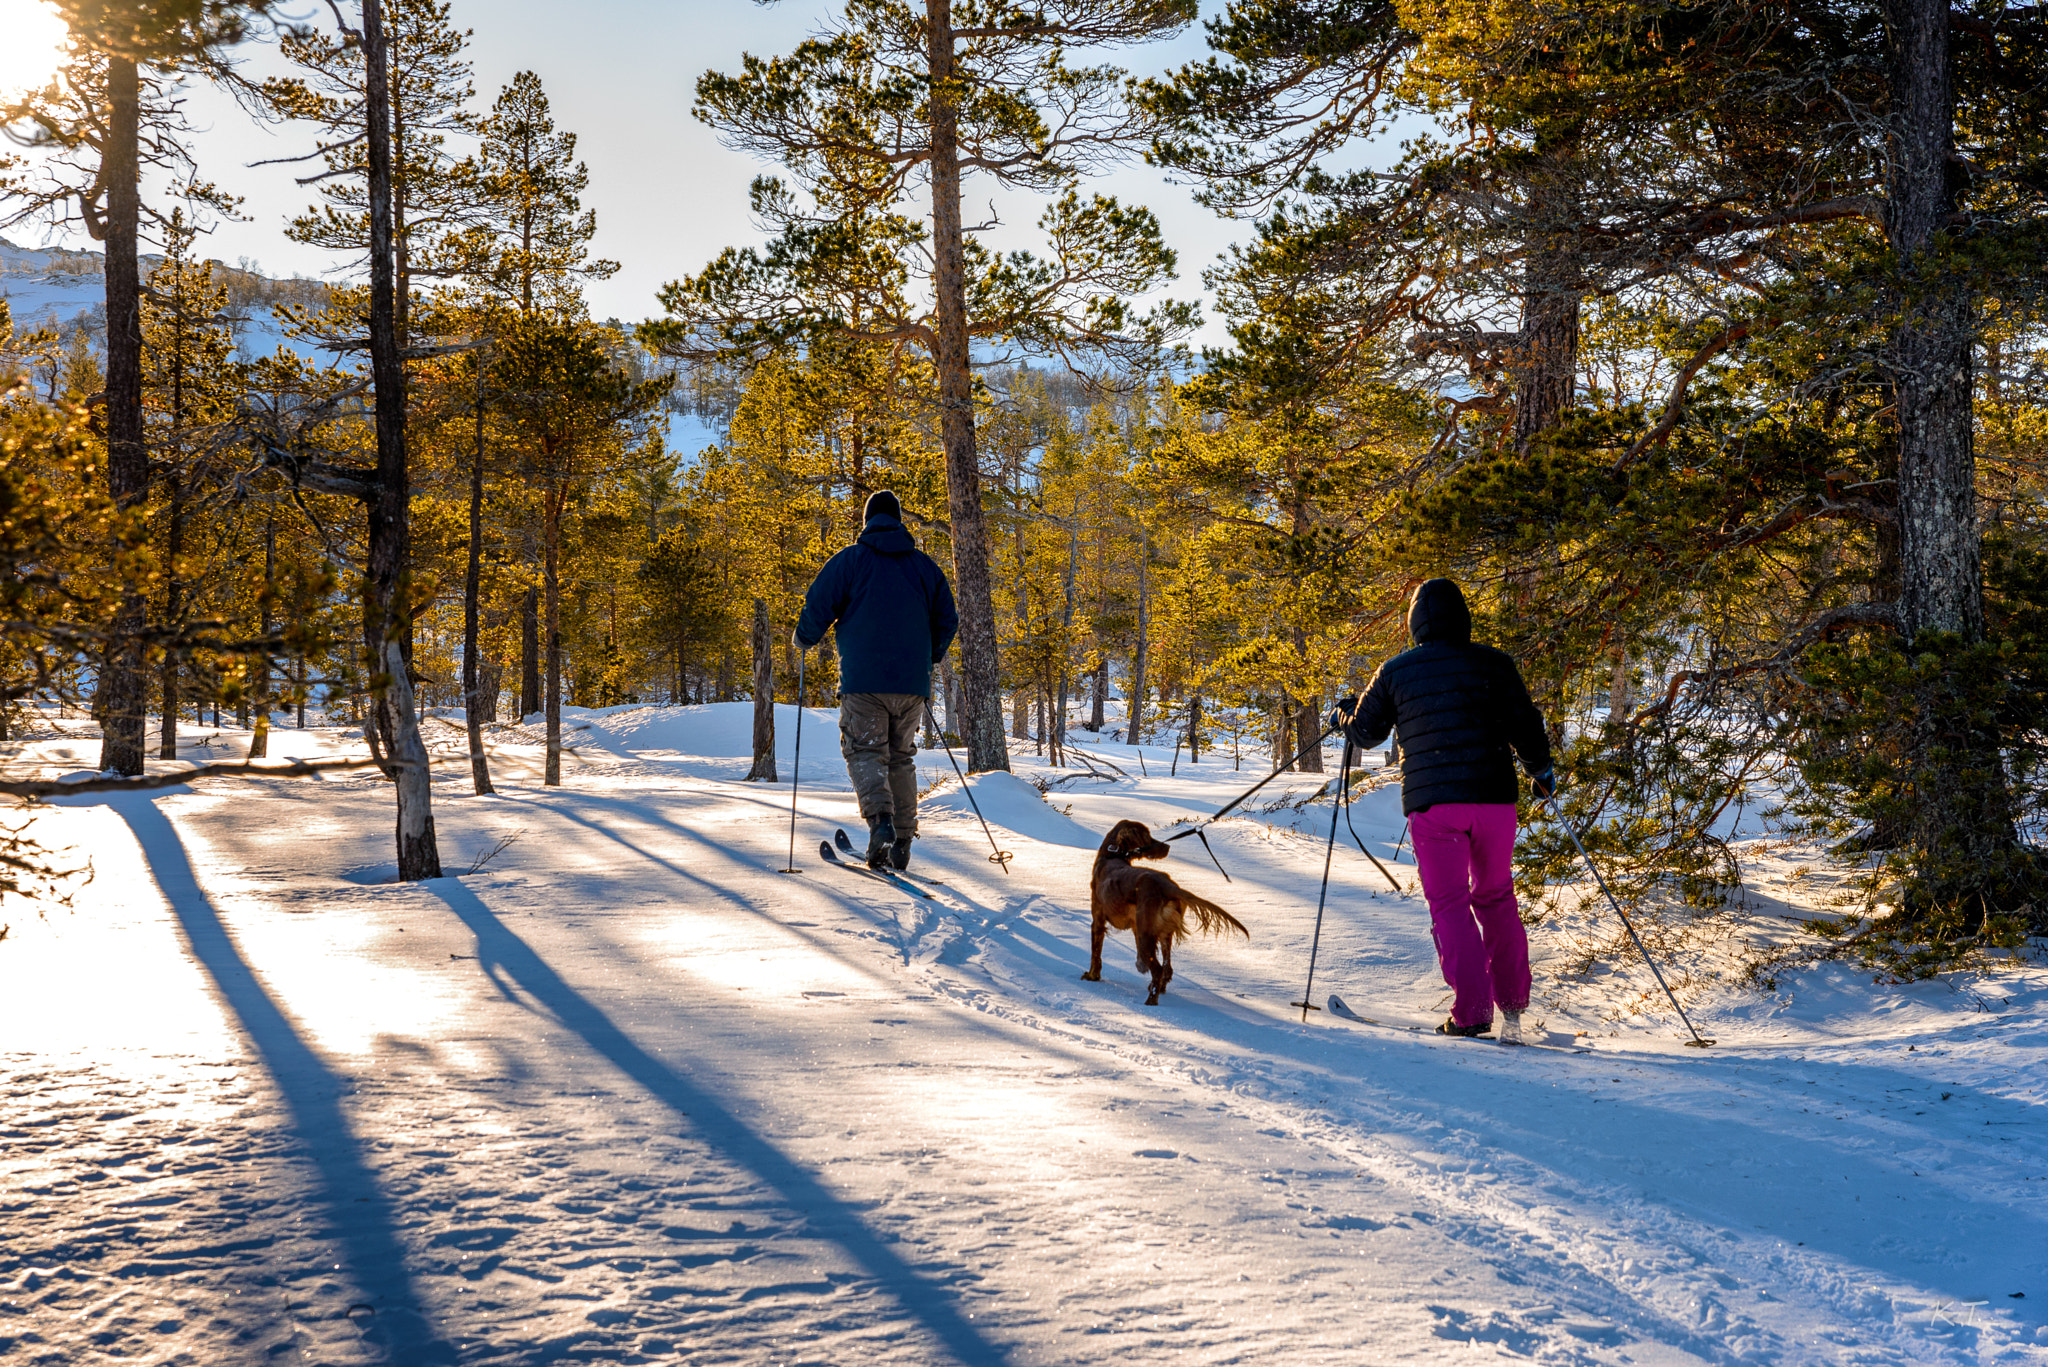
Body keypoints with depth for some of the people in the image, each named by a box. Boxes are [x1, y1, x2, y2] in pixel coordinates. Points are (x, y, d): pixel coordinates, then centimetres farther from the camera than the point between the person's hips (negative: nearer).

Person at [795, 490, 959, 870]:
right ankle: (902, 844, 9)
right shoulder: (925, 565, 12)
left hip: (864, 681, -3)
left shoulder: (849, 560, 0)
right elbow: (947, 621, 15)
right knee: (901, 758, 12)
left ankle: (880, 819, -25)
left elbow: (818, 609, -4)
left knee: (865, 753, 1)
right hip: (912, 683, 4)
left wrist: (803, 640, 16)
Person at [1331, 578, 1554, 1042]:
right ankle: (1513, 1000, 18)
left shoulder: (1396, 670, 3)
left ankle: (1472, 1011, -7)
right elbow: (1526, 724, 4)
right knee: (1496, 896, 18)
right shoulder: (1493, 663, 4)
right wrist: (1541, 769, 22)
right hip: (1494, 796, 2)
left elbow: (1365, 731, 13)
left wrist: (1341, 715, 36)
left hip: (1432, 802, -2)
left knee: (1449, 903, 2)